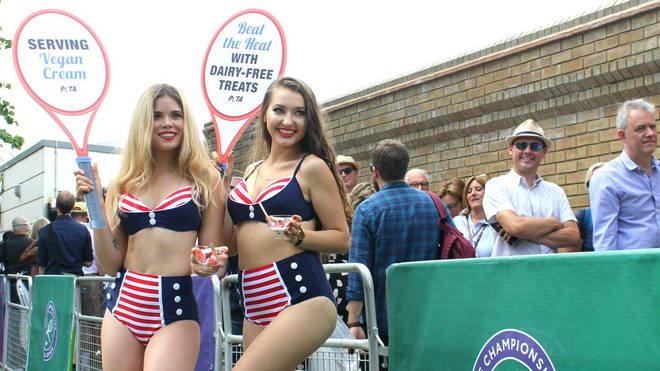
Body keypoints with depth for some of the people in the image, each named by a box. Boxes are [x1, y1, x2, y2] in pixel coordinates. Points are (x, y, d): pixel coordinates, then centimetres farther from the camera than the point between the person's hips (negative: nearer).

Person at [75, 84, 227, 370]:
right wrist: (96, 204, 0)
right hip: (123, 304, 4)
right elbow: (111, 265, 7)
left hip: (175, 313, -4)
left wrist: (207, 265, -19)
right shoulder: (123, 185, 9)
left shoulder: (204, 178, 2)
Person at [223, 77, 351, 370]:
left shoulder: (312, 167, -2)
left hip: (300, 298, -7)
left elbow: (342, 239, -1)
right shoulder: (252, 171, 16)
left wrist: (300, 236, -18)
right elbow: (234, 242, 21)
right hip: (255, 306, 7)